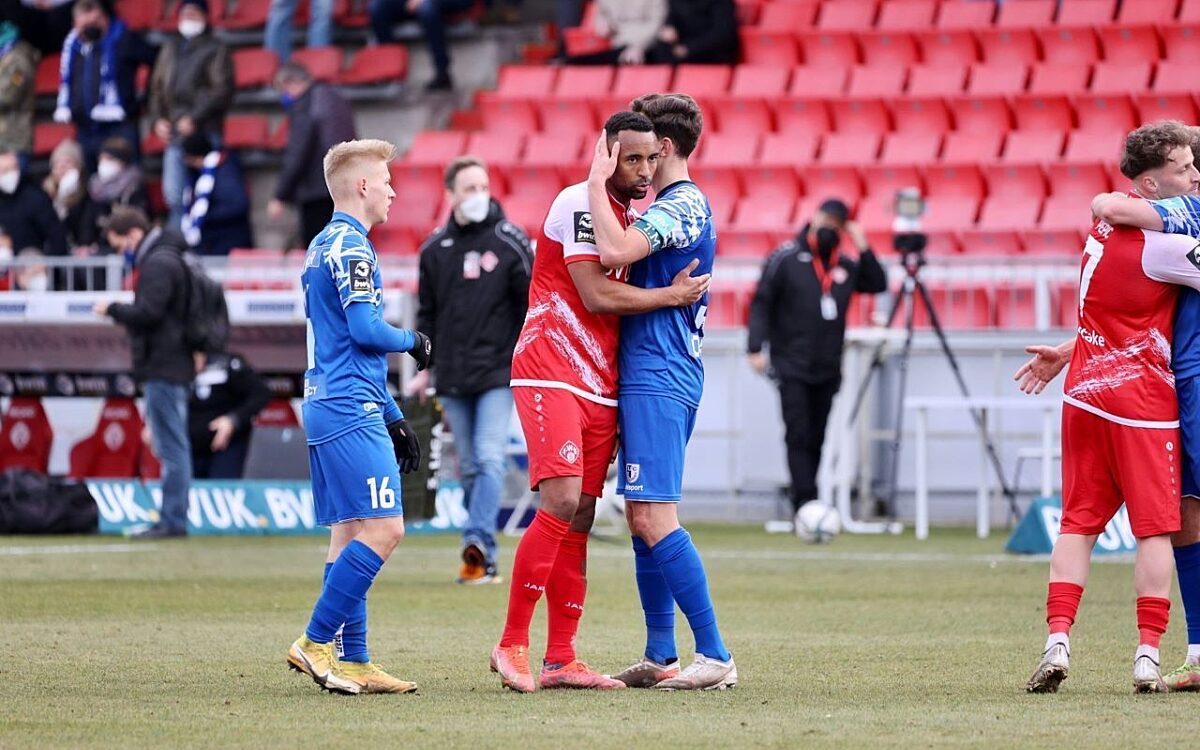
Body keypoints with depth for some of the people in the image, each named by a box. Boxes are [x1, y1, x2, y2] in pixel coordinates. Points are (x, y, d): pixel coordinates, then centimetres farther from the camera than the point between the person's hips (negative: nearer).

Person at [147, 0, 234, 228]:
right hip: (174, 133, 5)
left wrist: (194, 118, -14)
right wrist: (158, 118, 6)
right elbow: (157, 86, 22)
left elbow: (223, 90, -8)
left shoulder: (215, 49, 1)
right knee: (173, 195, 1)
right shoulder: (170, 47, 19)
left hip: (204, 131, -5)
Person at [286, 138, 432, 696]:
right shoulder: (350, 246, -10)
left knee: (350, 534, 8)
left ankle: (351, 662, 6)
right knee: (382, 529, -12)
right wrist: (413, 342, 2)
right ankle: (315, 642, -13)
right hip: (351, 413, -10)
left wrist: (392, 417, 27)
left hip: (327, 406, 10)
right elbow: (366, 330, -19)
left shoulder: (324, 245, 21)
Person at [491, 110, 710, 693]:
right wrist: (673, 295, -8)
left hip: (601, 386, 9)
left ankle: (560, 660, 7)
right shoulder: (579, 203, -12)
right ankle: (512, 645, -11)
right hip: (551, 376, -9)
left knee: (579, 519, 6)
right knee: (561, 503, -18)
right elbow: (595, 296, -17)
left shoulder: (630, 213, 17)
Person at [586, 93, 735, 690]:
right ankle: (660, 657, 13)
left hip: (658, 377, -11)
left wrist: (596, 183, -18)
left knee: (654, 518, -14)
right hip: (655, 376, 11)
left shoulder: (681, 205, -12)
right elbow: (626, 259, 30)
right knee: (643, 518, 11)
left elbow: (615, 251, -28)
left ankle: (714, 656, -15)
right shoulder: (679, 204, 20)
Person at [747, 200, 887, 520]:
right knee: (798, 436, -12)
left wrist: (864, 250, -1)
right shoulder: (786, 258, -4)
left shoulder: (845, 266, 10)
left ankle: (804, 506, 13)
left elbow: (878, 284, 11)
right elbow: (761, 303, -5)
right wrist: (756, 347, -13)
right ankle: (805, 504, -20)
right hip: (792, 368, -5)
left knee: (815, 440, 7)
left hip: (827, 370, 5)